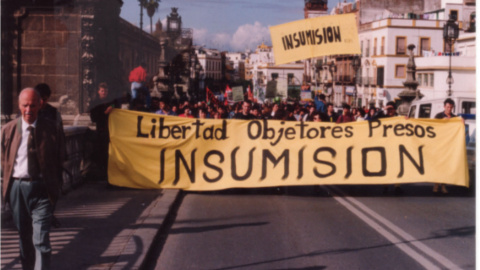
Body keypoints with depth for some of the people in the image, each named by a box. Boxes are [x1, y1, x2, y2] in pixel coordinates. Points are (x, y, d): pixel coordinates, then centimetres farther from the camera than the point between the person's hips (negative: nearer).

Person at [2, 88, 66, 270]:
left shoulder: (52, 129, -2)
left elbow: (60, 159, 5)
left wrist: (55, 185, 2)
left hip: (42, 188, -3)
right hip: (17, 187, 3)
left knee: (41, 241, -9)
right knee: (24, 237, 17)